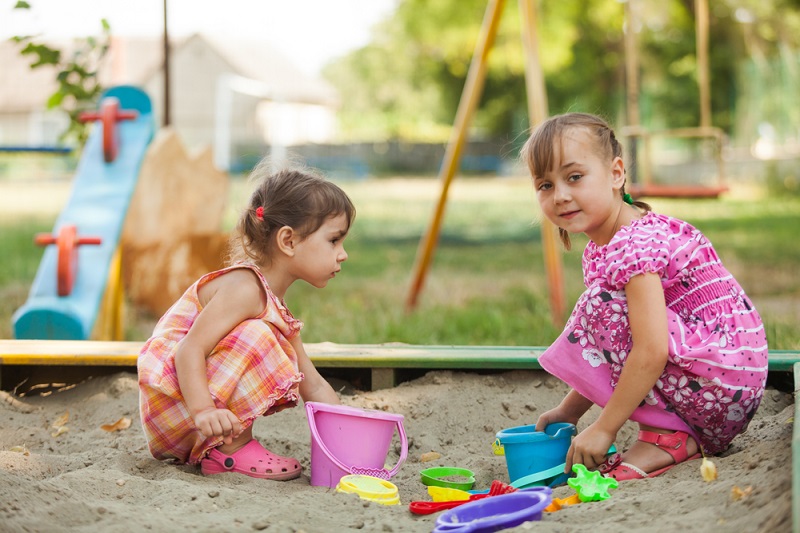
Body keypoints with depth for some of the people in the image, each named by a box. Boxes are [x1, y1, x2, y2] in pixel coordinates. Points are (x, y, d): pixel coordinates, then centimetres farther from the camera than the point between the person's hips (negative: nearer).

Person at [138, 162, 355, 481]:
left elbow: (314, 386, 12)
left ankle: (203, 449, 11)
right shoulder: (245, 288, -18)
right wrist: (203, 412, -38)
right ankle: (230, 451, -17)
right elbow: (189, 349, -26)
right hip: (171, 393, -10)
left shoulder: (277, 309, 11)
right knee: (255, 337, -24)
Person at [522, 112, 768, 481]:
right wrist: (567, 411, 14)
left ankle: (666, 436, -9)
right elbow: (606, 359, 19)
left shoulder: (635, 245, -20)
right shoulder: (599, 250, 11)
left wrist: (603, 428, -20)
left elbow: (651, 353, -27)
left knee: (603, 310, -16)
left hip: (725, 386, -10)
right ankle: (684, 433, 8)